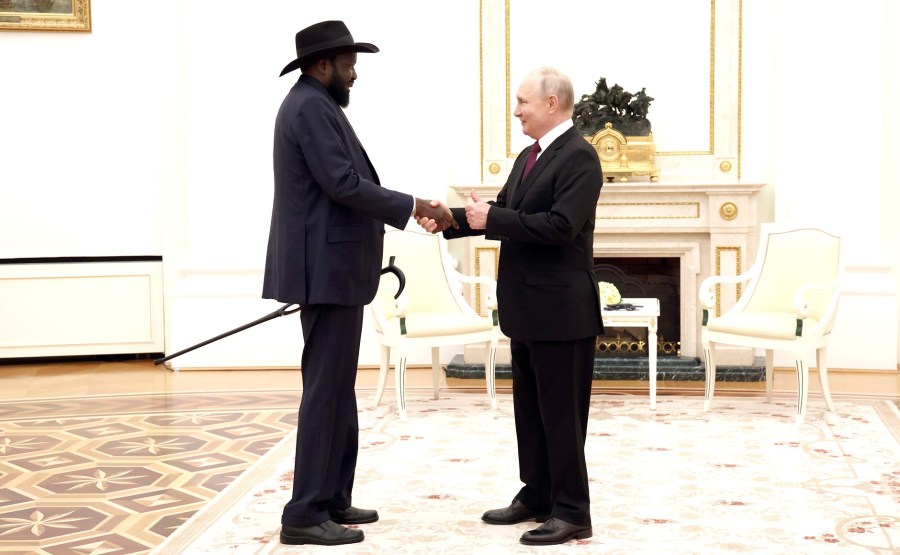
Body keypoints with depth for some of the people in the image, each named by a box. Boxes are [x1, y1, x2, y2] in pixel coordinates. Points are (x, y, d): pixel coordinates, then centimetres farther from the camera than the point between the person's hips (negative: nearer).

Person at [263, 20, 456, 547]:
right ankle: (306, 514, -1)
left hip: (335, 267, 11)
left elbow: (344, 184, 17)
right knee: (326, 389, -7)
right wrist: (414, 206, -13)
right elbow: (344, 185, -22)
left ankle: (332, 499, 22)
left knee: (338, 387, 14)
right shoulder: (310, 107, -14)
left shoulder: (315, 106, 17)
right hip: (327, 269, -11)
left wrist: (409, 211, 11)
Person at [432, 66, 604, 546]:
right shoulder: (529, 157, 15)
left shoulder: (578, 156, -14)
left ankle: (572, 512, 6)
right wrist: (452, 218, -1)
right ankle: (536, 497, 26)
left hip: (560, 308, -9)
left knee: (560, 413, -3)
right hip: (528, 308, 9)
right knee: (530, 410, 15)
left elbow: (560, 225, -24)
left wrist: (491, 219, -21)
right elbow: (503, 213, 14)